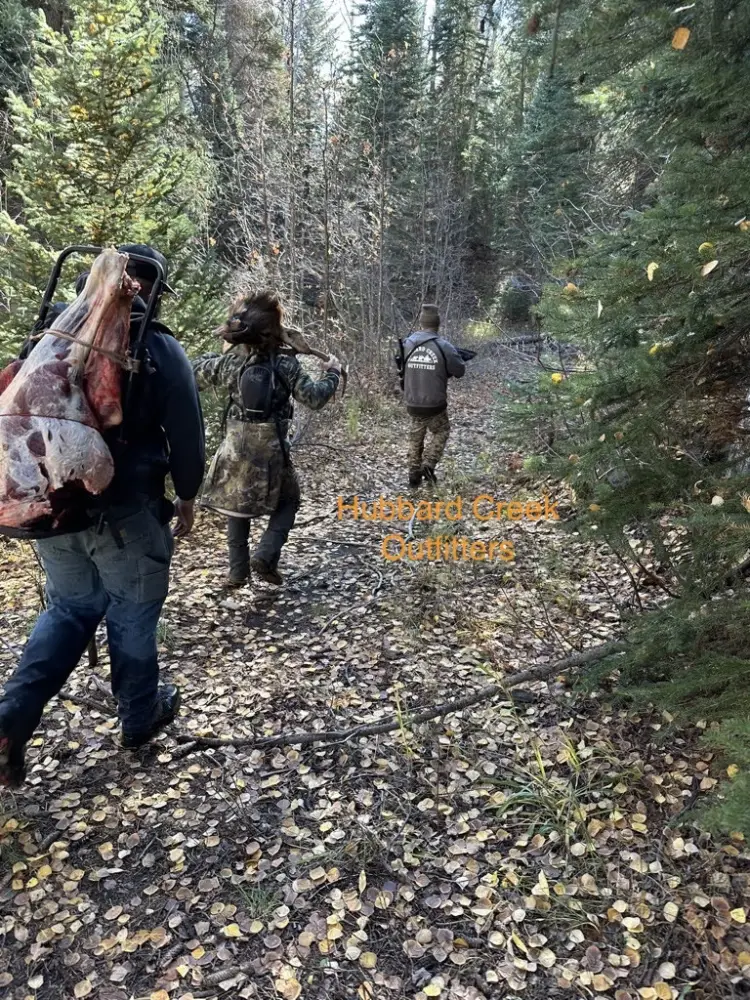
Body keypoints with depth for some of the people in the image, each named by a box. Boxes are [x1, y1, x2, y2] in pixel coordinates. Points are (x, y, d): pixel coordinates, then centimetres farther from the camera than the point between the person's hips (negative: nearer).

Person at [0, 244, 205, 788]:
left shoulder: (53, 332, 3)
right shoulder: (161, 349, -9)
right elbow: (186, 433, -8)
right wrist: (187, 495, 7)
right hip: (127, 511, -4)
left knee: (70, 607, 22)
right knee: (132, 615, 14)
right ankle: (141, 717, 33)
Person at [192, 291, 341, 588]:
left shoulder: (230, 361, -3)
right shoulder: (285, 365, -12)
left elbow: (194, 370, 12)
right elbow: (314, 398, -10)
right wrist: (332, 373, 6)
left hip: (235, 449, 3)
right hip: (271, 451, -2)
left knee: (237, 506, 16)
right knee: (287, 502, 17)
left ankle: (238, 570, 18)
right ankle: (265, 557, 0)